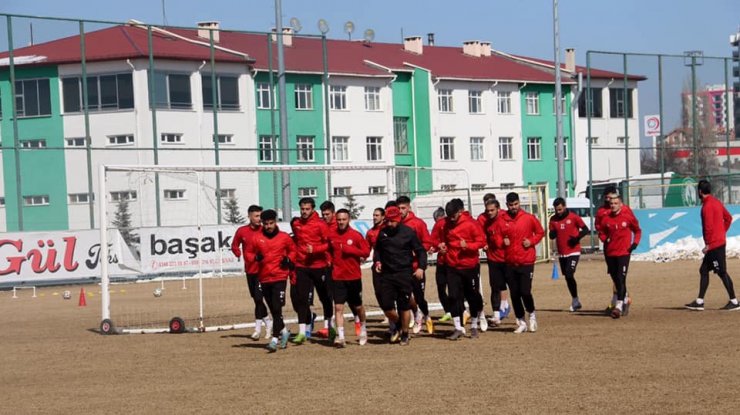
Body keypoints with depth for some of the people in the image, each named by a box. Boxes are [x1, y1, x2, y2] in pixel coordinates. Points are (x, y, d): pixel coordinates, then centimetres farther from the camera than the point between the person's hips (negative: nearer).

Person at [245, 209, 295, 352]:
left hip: (279, 277, -3)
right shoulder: (256, 238, 3)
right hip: (264, 279, 3)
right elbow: (247, 254, 9)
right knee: (273, 309, 13)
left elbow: (292, 251, 16)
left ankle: (275, 339, -14)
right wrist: (255, 257, -12)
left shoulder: (284, 237, 2)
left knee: (277, 308, -13)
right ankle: (283, 331, 35)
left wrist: (289, 259, -4)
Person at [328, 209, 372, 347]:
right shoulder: (331, 234, 0)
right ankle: (340, 336, -11)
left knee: (358, 306, 14)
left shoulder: (356, 235, -5)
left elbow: (366, 252, -5)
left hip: (354, 276, 0)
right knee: (338, 307, -10)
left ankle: (363, 328, 39)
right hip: (337, 277, 0)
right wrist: (331, 260, 3)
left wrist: (351, 250, -17)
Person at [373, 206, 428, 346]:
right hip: (387, 274, 3)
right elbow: (377, 250, 21)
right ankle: (397, 324, 25)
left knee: (404, 306, 2)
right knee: (385, 305, -3)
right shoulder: (383, 233, 5)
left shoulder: (409, 232, -5)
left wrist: (421, 267, -13)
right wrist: (377, 261, 3)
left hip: (404, 274, -3)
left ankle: (405, 334, 18)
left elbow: (421, 251, -1)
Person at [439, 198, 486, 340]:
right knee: (454, 297, -2)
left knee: (473, 297, 7)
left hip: (470, 266, -4)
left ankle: (474, 326, 23)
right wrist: (442, 246, -1)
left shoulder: (471, 224, -11)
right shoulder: (447, 225, 5)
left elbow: (481, 241, -11)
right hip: (452, 267, 4)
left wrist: (468, 245, -26)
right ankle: (458, 328, 3)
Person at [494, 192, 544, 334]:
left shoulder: (529, 218, -1)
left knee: (525, 292, -10)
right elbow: (497, 237, 9)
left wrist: (531, 241, -8)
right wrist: (502, 241, -11)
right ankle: (521, 322, 19)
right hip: (510, 263, 3)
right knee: (514, 294, 6)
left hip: (526, 262, -3)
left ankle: (532, 314, 19)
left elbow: (540, 232, 8)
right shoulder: (501, 221, 3)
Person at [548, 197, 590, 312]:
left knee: (569, 275, -17)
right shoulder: (553, 219, 4)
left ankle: (575, 300, -3)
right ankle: (575, 302, 22)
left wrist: (577, 237, -22)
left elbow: (585, 229, -4)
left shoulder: (573, 217, -8)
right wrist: (553, 233, -16)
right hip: (561, 253, 5)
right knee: (567, 277, 10)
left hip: (573, 252, -5)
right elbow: (551, 235, 9)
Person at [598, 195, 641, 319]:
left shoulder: (628, 217, -4)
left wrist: (635, 243, -3)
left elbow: (637, 230, 9)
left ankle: (619, 305, -18)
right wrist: (605, 240, -1)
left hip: (624, 252, -4)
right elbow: (601, 232, 18)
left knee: (621, 279, -13)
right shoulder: (606, 218, 3)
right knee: (615, 279, 12)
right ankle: (625, 301, 31)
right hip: (610, 252, 4)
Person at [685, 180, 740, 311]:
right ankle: (699, 302, 12)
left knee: (722, 272, -4)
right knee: (703, 270, 11)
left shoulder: (707, 206, -17)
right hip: (720, 241, 10)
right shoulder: (716, 202, 13)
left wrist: (708, 244, -15)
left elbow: (709, 226, -21)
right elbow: (728, 218, 18)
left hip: (714, 245, -10)